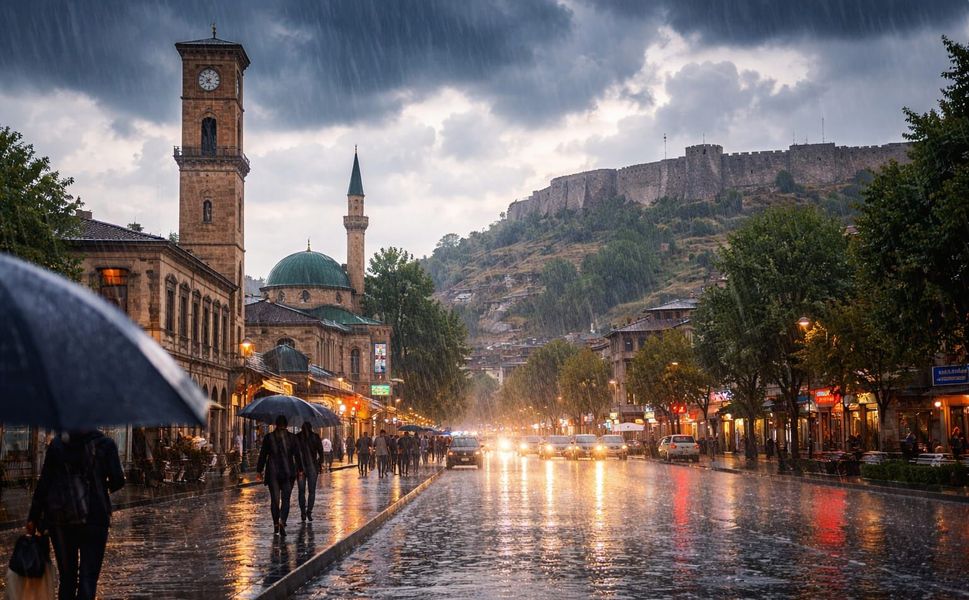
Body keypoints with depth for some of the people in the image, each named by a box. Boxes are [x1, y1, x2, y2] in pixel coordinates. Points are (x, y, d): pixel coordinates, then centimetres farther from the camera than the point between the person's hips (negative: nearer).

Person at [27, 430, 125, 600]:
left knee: (67, 577, 14)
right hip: (94, 519, -2)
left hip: (60, 519, 2)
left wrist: (33, 518, 6)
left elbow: (43, 483, 1)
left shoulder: (57, 444, 3)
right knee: (88, 579, -2)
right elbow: (117, 480, -8)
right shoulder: (105, 444, -2)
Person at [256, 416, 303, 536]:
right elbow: (297, 455, 1)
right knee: (285, 499, 2)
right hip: (288, 472, 0)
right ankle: (282, 522, -17)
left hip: (273, 472, 0)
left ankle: (276, 524, 9)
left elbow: (262, 455, 2)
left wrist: (259, 470, 8)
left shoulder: (268, 437, 0)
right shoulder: (292, 437, 0)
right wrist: (300, 469, 8)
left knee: (274, 499, 8)